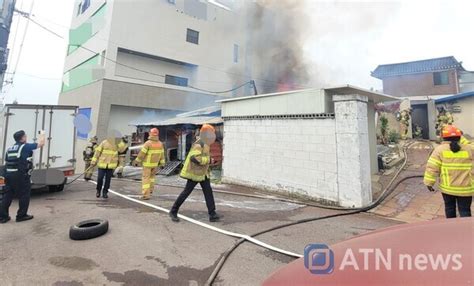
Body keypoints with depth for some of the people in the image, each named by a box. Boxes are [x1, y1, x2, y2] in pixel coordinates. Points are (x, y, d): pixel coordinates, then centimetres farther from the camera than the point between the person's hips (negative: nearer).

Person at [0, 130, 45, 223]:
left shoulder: (9, 149, 17)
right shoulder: (25, 146, -6)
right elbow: (41, 143, -1)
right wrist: (42, 134, 16)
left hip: (9, 174, 8)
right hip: (21, 175, -7)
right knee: (24, 195, 4)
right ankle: (21, 215, 9)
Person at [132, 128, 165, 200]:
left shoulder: (148, 143, -20)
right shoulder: (160, 144, -3)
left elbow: (142, 153, -17)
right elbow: (162, 154, 1)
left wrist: (136, 161, -6)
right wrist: (162, 164, 8)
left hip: (147, 163, -5)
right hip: (155, 164, 5)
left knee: (145, 178, -1)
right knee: (152, 176, 24)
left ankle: (146, 195, -4)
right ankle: (150, 190, 28)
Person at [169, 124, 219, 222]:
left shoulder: (204, 144, 11)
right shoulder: (199, 144, -20)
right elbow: (194, 158, -32)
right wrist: (208, 160, -25)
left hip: (203, 173, 9)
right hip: (195, 173, -9)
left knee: (208, 191, 1)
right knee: (186, 192, 1)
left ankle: (212, 214, 3)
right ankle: (173, 211, 18)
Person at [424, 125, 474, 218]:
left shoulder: (440, 149, -8)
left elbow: (432, 167, -12)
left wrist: (429, 182, -6)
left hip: (447, 187, 0)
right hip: (465, 188, 0)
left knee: (449, 207, 17)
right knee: (465, 210, 8)